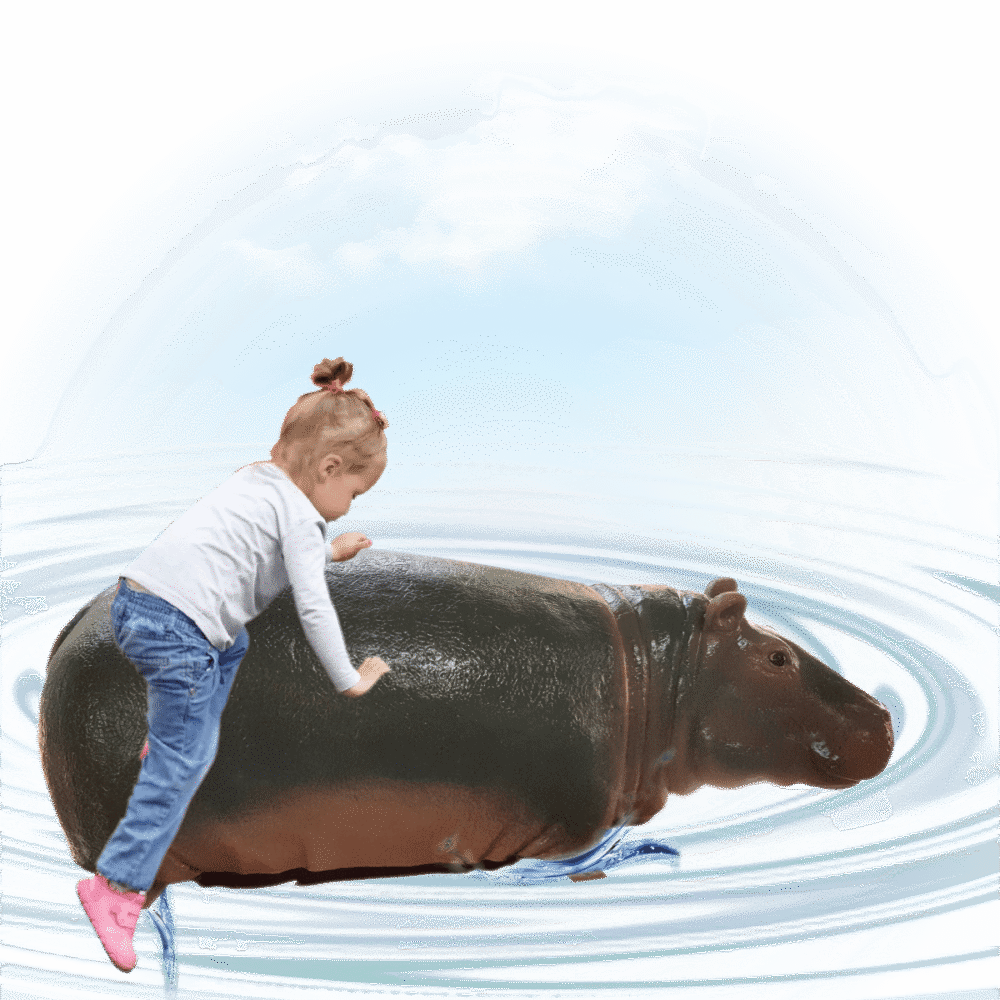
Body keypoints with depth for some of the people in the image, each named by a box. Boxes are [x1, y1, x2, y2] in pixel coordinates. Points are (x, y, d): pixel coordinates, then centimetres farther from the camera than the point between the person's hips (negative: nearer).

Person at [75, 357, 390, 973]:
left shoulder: (256, 482, 20)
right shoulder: (300, 515, -6)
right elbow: (314, 609, -9)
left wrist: (327, 551, 40)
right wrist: (350, 680, 1)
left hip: (136, 598, 9)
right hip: (176, 627, -9)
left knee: (233, 645, 34)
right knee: (184, 763, -3)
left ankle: (172, 740, 35)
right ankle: (118, 886, -3)